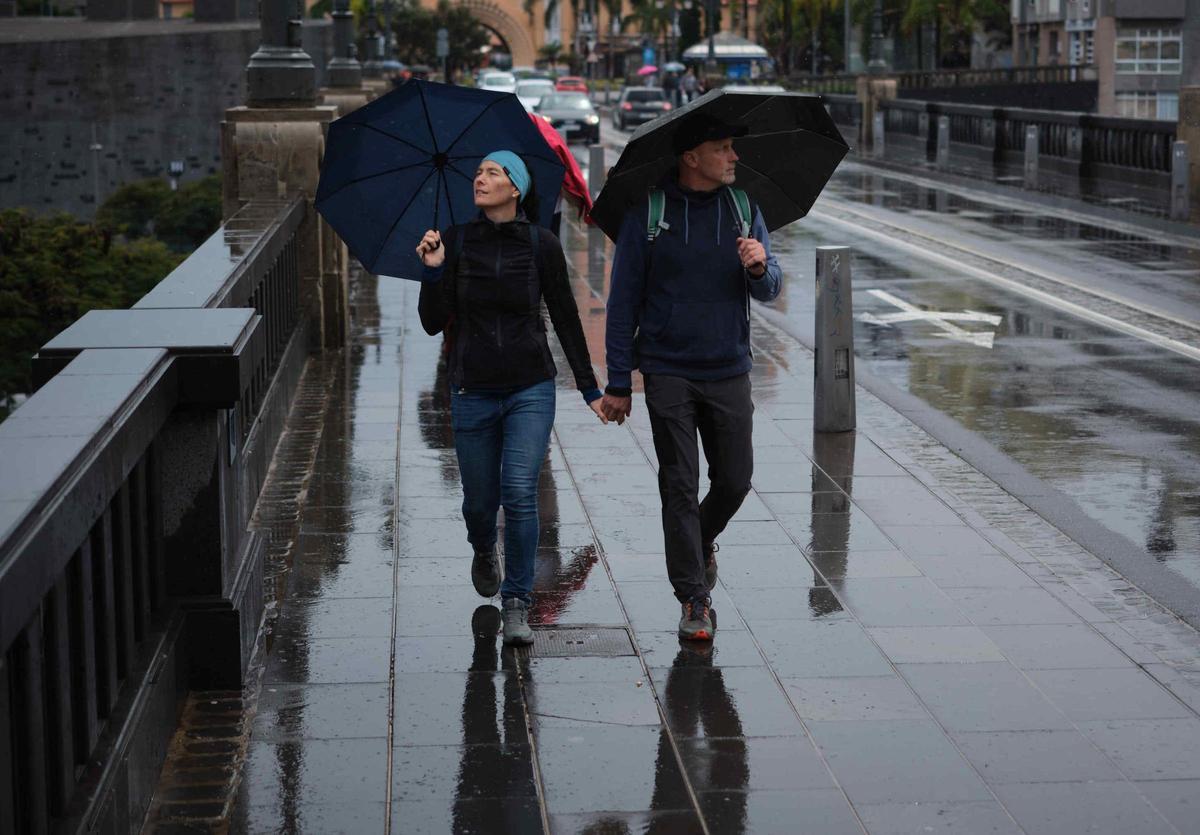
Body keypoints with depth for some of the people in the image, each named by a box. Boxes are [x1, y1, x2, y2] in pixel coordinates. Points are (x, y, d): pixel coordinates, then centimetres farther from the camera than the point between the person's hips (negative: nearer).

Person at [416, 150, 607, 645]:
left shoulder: (541, 245, -3)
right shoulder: (455, 242, -1)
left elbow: (566, 319, 4)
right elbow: (433, 323, -2)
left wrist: (589, 388, 7)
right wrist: (433, 271, -18)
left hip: (530, 390, -2)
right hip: (473, 392, 2)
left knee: (520, 492, -15)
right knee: (480, 499, 11)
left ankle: (517, 604, -3)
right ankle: (484, 553, 47)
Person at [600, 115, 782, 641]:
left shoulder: (742, 208, 4)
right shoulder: (647, 213, -5)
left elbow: (770, 291, 5)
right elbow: (624, 300, -1)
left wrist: (760, 268, -20)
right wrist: (618, 382, -3)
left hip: (728, 370, 3)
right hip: (668, 371, -3)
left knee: (735, 480, 5)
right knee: (679, 486, -2)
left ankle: (702, 541, 37)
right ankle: (693, 600, 6)